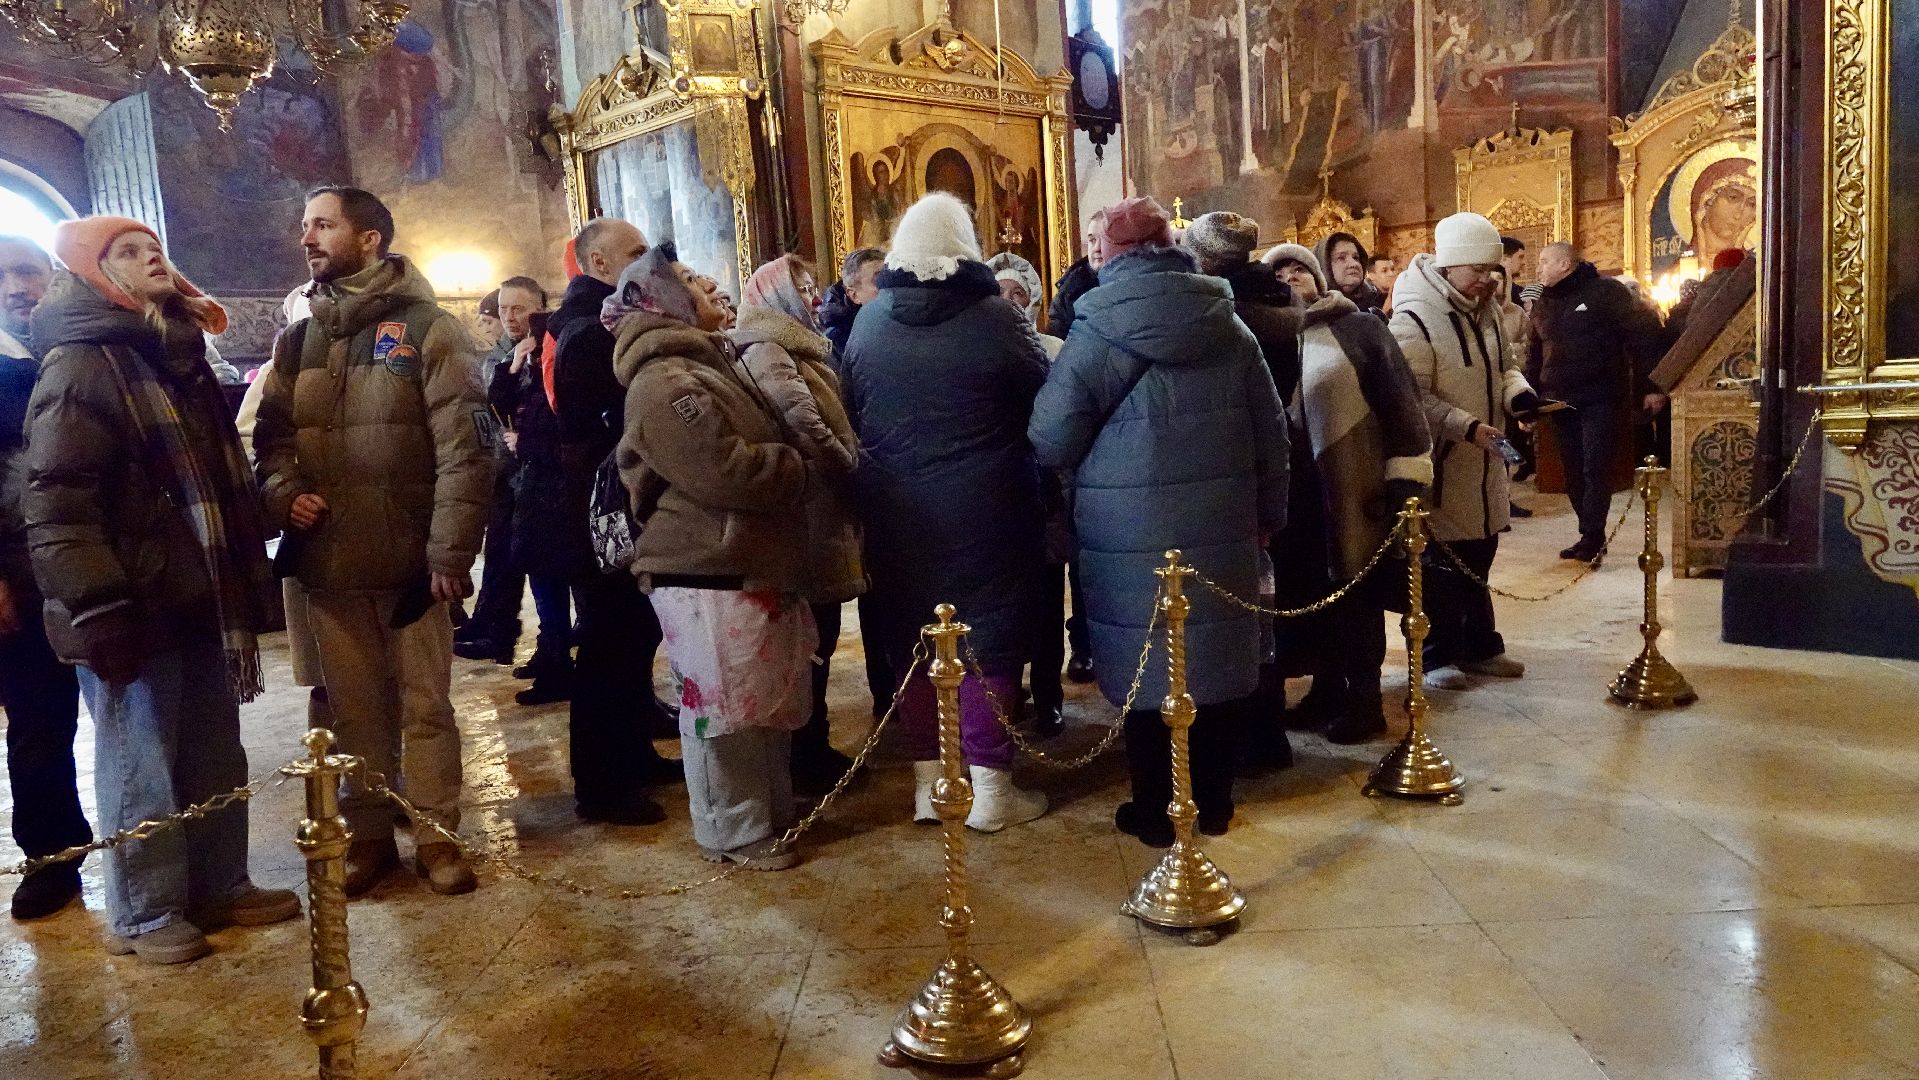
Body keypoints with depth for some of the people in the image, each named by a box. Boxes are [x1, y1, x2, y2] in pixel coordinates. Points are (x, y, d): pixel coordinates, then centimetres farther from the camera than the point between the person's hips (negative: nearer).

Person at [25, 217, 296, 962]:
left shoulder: (182, 357, 16)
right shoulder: (78, 368, -9)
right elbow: (56, 504, -16)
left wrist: (246, 584, 17)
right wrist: (97, 608, -22)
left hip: (200, 600, 8)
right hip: (133, 611, -7)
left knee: (216, 759, 15)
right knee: (141, 770, 4)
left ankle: (220, 886, 29)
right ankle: (142, 916, 18)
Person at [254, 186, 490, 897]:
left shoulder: (427, 329, -3)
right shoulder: (296, 341, 13)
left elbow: (463, 448, -9)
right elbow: (270, 435, 18)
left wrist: (450, 551, -15)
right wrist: (282, 490, -4)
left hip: (410, 559, -4)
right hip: (327, 563, 5)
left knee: (424, 703, 6)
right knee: (354, 708, 12)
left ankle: (434, 834, 19)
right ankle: (369, 837, 26)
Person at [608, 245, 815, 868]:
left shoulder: (710, 363, 19)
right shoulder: (664, 383, -16)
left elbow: (759, 444, 26)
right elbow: (723, 470, -24)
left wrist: (799, 463, 6)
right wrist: (802, 470, -11)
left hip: (753, 569, 10)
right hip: (710, 577, -10)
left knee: (769, 703, 18)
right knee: (724, 710, 1)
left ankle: (771, 812, 33)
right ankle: (733, 832, 15)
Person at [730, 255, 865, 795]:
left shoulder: (796, 350, 18)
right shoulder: (766, 351, -14)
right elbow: (809, 429, -22)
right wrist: (854, 468, -12)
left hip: (819, 513, 10)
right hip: (809, 514, -10)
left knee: (814, 639, 14)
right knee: (811, 641, -1)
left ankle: (813, 750, 23)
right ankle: (808, 761, 9)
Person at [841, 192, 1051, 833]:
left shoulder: (869, 323, -1)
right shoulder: (995, 316, -11)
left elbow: (851, 416, 8)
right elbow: (1045, 403, -3)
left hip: (896, 513, 4)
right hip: (985, 510, -3)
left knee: (910, 639, 14)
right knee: (990, 637, 6)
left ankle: (928, 780, 21)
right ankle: (990, 788, 10)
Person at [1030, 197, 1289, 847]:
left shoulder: (1099, 331, -9)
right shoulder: (1227, 324, 5)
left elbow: (1050, 438, -11)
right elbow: (1271, 431, 9)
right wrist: (1269, 513, 20)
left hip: (1133, 534, -4)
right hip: (1224, 526, 4)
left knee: (1146, 667, 6)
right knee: (1218, 657, 14)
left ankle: (1155, 811, 17)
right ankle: (1213, 800, 27)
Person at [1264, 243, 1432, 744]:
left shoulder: (1359, 328, 0)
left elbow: (1399, 399, -3)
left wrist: (1406, 474, -10)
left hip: (1353, 489, -3)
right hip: (1293, 495, 3)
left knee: (1358, 594, 5)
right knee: (1308, 596, 11)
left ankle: (1364, 698, 19)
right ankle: (1326, 687, 29)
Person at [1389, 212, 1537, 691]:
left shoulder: (1485, 307, 7)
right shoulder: (1414, 318, -19)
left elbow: (1503, 364, 18)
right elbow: (1413, 397, -21)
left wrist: (1517, 392, -3)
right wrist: (1467, 426, -27)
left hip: (1484, 459, 8)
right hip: (1441, 462, -8)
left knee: (1479, 559, 17)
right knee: (1442, 565, 2)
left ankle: (1479, 646, 30)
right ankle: (1437, 656, 14)